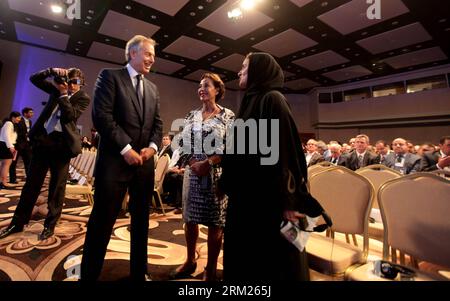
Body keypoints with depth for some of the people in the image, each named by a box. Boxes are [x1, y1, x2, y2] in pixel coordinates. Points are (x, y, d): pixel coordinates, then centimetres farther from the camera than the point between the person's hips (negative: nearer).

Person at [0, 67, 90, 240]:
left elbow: (70, 115, -14)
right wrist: (52, 71, 4)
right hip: (43, 138, 5)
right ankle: (18, 222, 25)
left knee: (57, 186, 2)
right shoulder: (58, 89, 14)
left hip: (62, 142, -5)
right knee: (32, 182, 12)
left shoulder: (83, 98, 0)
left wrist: (63, 94, -11)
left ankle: (50, 225, 15)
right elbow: (34, 79, 17)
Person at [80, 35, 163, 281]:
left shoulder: (152, 88, 18)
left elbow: (157, 123, 14)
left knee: (141, 220, 12)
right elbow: (102, 116, -10)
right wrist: (126, 149, -15)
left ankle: (139, 273, 29)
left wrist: (152, 147, -4)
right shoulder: (110, 76, 2)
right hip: (115, 160, -5)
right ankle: (89, 274, 24)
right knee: (102, 220, 3)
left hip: (145, 161, 6)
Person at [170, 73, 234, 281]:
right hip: (192, 172, 5)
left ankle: (211, 269, 21)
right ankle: (190, 261, 33)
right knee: (190, 218, 12)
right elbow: (183, 142, 7)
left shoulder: (228, 116, -1)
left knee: (215, 222, 3)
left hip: (216, 174, -4)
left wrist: (207, 164, -16)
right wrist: (193, 163, -9)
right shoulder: (191, 116, 12)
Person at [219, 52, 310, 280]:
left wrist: (287, 201, -21)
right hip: (245, 195, 9)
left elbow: (285, 151, -19)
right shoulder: (250, 101, 15)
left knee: (269, 261, 7)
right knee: (243, 256, 19)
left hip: (267, 198, -9)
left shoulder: (273, 99, -10)